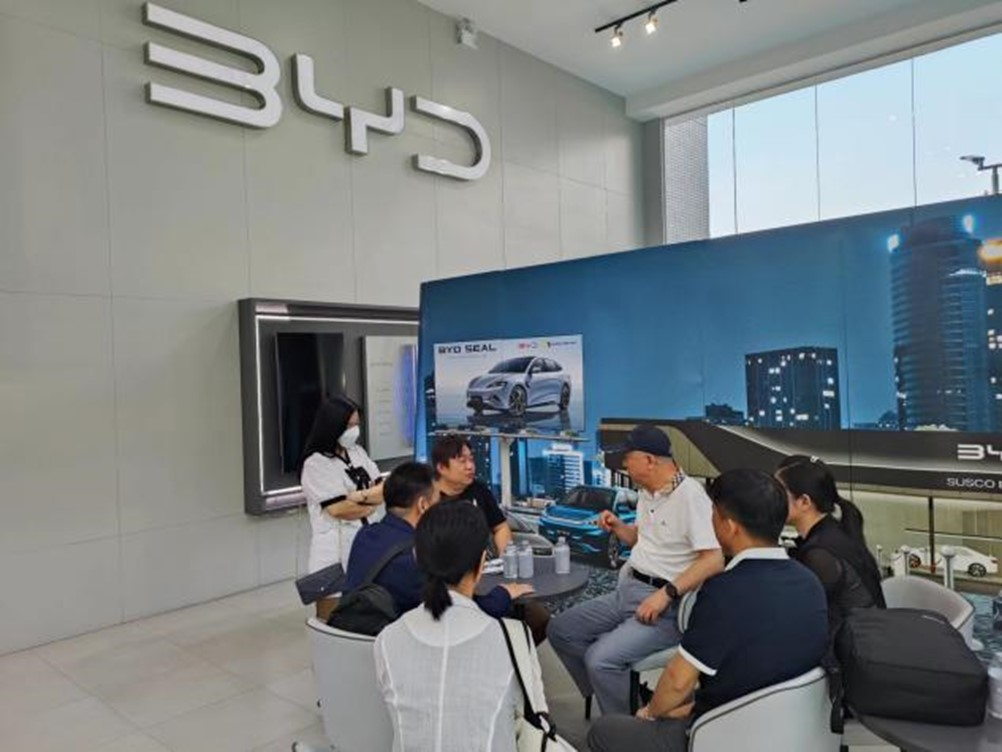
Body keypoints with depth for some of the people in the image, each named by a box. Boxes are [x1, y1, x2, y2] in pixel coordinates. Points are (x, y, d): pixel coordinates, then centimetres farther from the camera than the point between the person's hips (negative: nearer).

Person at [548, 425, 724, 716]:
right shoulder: (647, 492, 11)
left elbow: (714, 560, -24)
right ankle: (607, 696, 16)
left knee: (601, 658, -26)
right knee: (560, 630, 6)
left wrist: (666, 594, -27)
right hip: (629, 589, 10)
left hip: (667, 605, -9)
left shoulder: (690, 495, -17)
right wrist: (617, 527, 7)